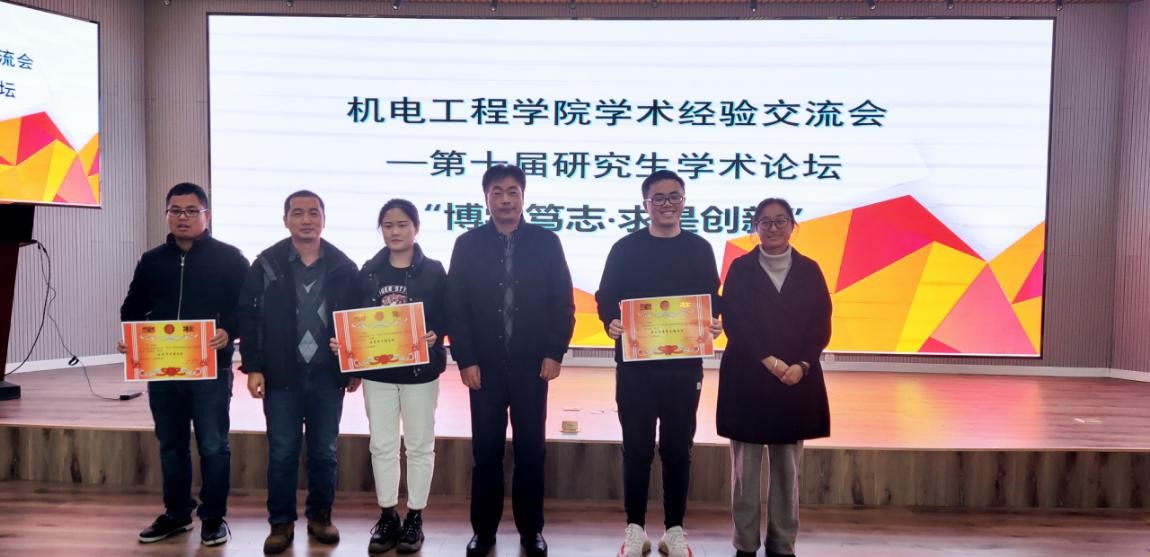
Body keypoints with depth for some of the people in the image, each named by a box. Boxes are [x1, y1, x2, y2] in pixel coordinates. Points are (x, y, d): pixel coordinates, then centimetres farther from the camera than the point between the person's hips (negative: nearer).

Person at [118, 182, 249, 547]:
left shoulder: (229, 258, -1)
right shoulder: (152, 261, 12)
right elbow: (133, 308, 16)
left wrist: (228, 332, -23)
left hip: (211, 369, -4)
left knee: (213, 445, 2)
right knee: (171, 444, 14)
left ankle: (214, 517, 14)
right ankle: (176, 513, 28)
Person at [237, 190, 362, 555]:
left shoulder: (343, 267, 2)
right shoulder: (266, 264, -1)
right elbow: (248, 316, 0)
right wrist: (253, 367, -5)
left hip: (328, 376, 1)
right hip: (281, 375, -1)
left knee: (324, 452, 10)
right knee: (282, 453, 6)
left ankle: (320, 516, 26)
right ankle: (281, 523, 19)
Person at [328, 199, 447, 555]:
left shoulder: (433, 271, -3)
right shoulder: (368, 272, 6)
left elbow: (446, 318, -6)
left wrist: (435, 335, -26)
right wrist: (344, 341, -12)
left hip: (420, 369, -2)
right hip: (377, 369, 3)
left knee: (419, 445, 7)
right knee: (382, 445, 9)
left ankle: (414, 518, 19)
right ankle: (387, 517, 22)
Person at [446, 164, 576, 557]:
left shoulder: (546, 242, 2)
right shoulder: (468, 244, 2)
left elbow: (563, 302, 1)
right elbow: (455, 307, 0)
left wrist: (555, 353, -5)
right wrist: (465, 359, -6)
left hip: (532, 364, 0)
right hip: (485, 365, 0)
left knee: (530, 450, 8)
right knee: (486, 451, 7)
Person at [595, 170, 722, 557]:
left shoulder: (699, 249, 7)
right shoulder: (625, 248, 3)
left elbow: (712, 300, 9)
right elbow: (606, 298, 3)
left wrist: (712, 323, -12)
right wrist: (611, 323, -17)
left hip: (685, 365, 1)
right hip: (635, 364, -1)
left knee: (678, 449, 8)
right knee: (637, 449, 6)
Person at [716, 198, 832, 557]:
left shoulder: (809, 270, 7)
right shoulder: (741, 269, 2)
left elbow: (821, 326, 3)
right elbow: (733, 323, -5)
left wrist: (802, 365, -12)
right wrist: (768, 360, -15)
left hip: (798, 380, 2)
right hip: (747, 379, -1)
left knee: (787, 467, 7)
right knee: (746, 466, 2)